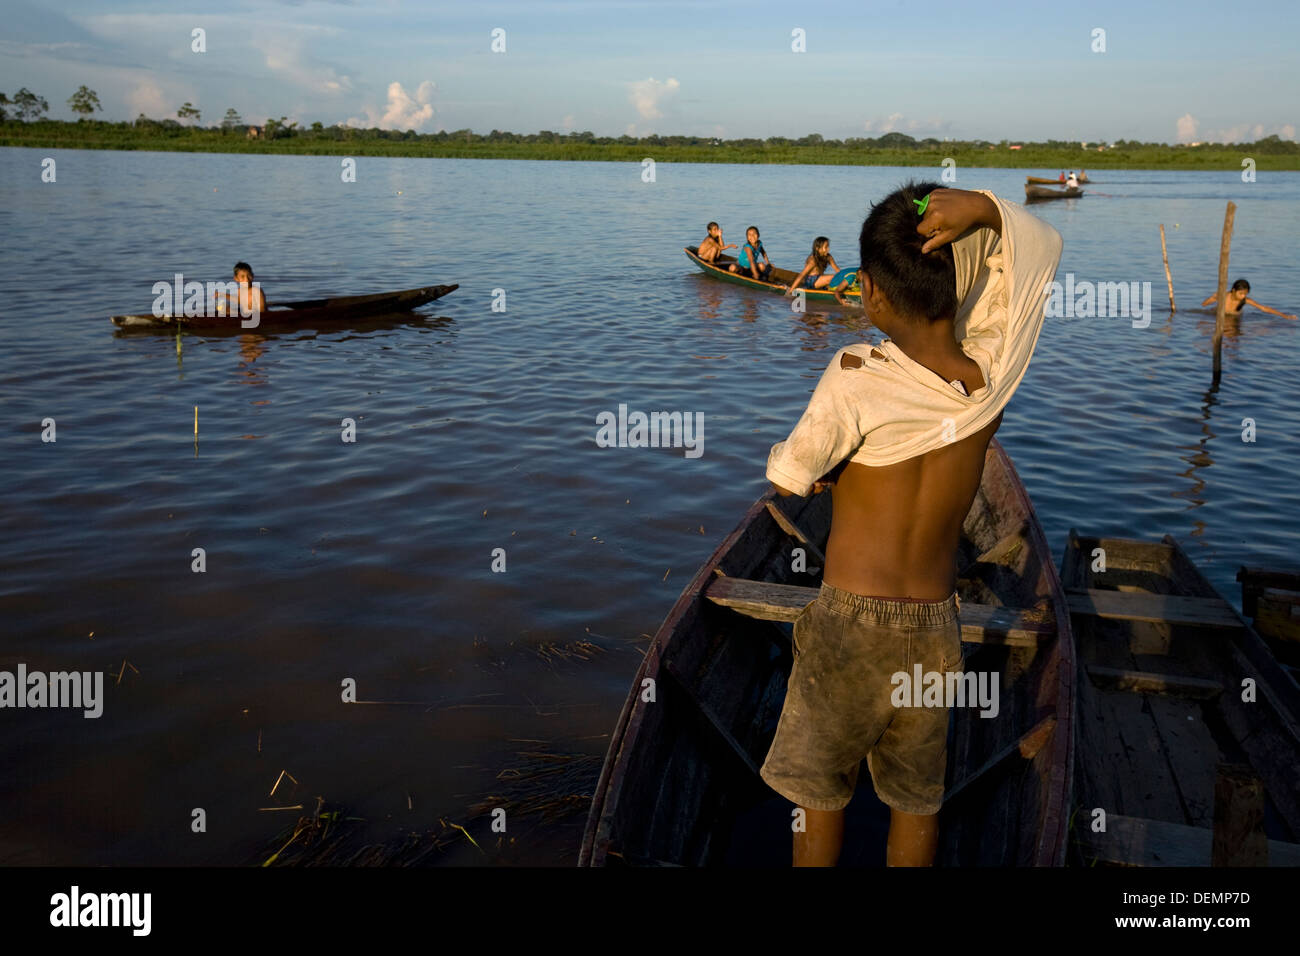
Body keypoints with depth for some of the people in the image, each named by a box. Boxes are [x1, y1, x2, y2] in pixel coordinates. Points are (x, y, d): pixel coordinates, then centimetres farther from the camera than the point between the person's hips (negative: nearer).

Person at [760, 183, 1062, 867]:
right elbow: (1040, 245, 6)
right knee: (916, 801, 21)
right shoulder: (991, 372, -8)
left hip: (849, 624, -4)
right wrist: (980, 209, -13)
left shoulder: (858, 378, -21)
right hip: (936, 632, 4)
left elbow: (787, 477, -8)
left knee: (818, 791, 17)